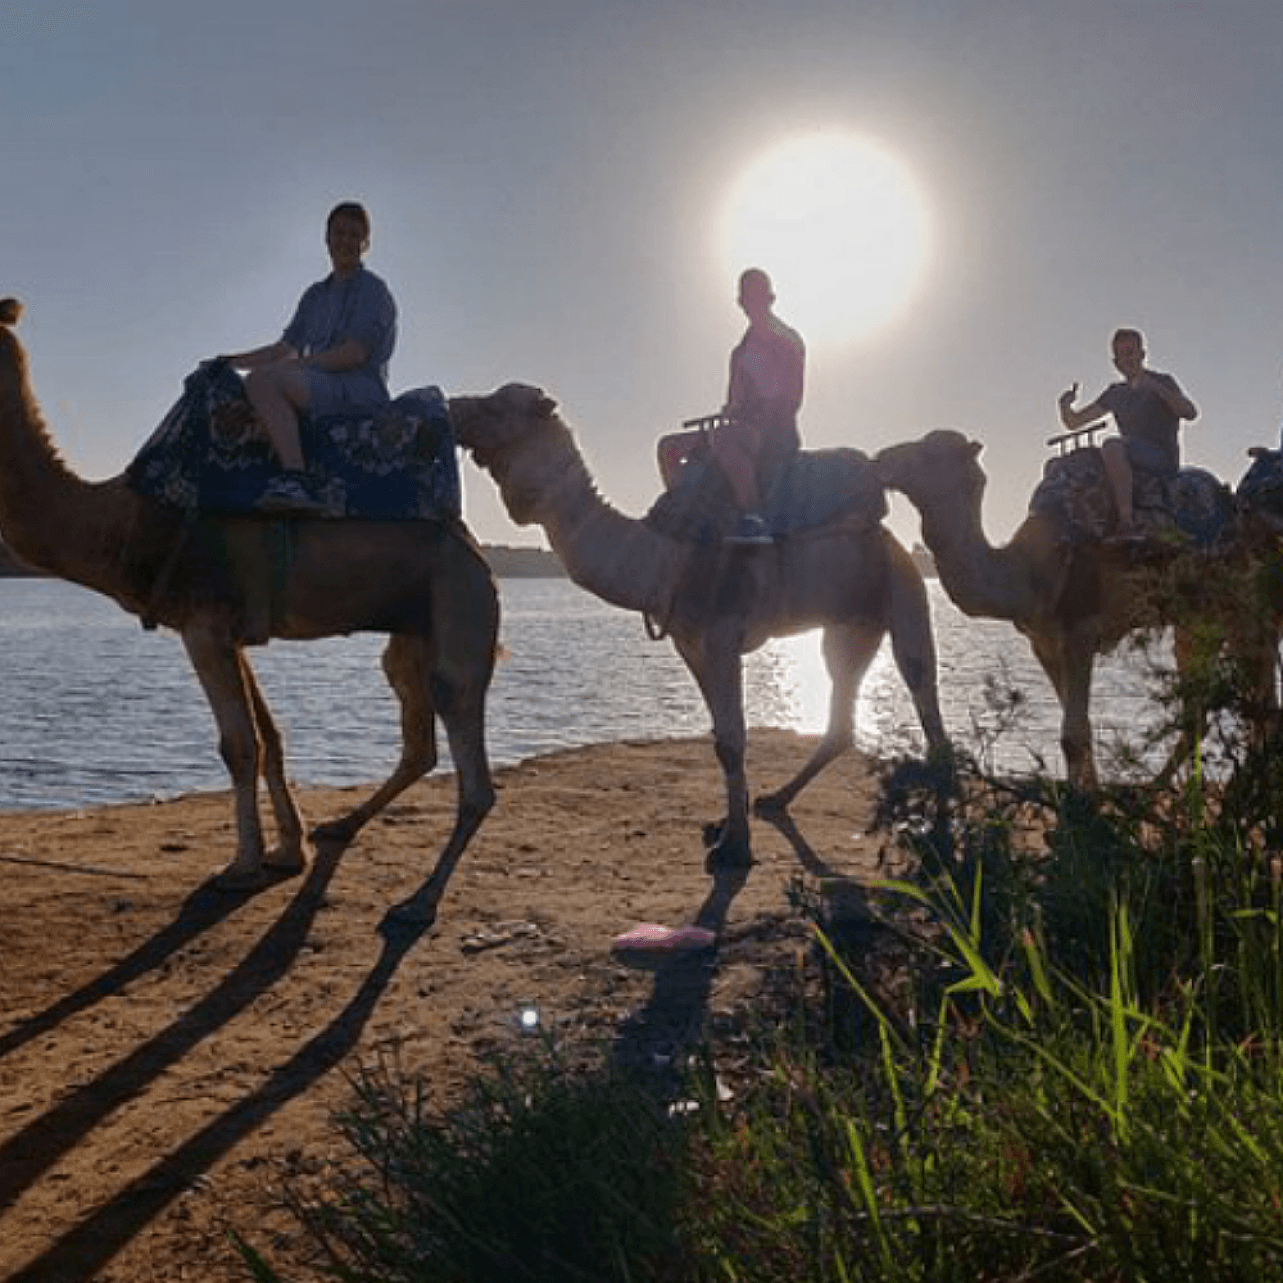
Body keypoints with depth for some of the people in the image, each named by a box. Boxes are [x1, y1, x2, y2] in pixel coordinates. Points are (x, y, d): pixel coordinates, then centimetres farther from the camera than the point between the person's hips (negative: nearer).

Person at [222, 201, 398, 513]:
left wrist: (297, 364, -13)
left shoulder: (373, 290, 2)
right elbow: (286, 348, 28)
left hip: (360, 391, -9)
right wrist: (232, 361, 18)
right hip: (319, 388, 9)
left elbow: (354, 353, -11)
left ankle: (296, 479, -47)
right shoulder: (316, 295, 26)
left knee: (262, 379, -29)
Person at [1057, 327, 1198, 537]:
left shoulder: (1162, 382, 3)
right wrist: (1065, 405, -5)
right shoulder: (1116, 393, 19)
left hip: (1164, 461, -7)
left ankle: (1127, 522, -40)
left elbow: (1191, 413, -15)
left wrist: (1156, 387, -23)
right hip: (1133, 462, 7)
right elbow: (1074, 422, 18)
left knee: (1113, 446, -33)